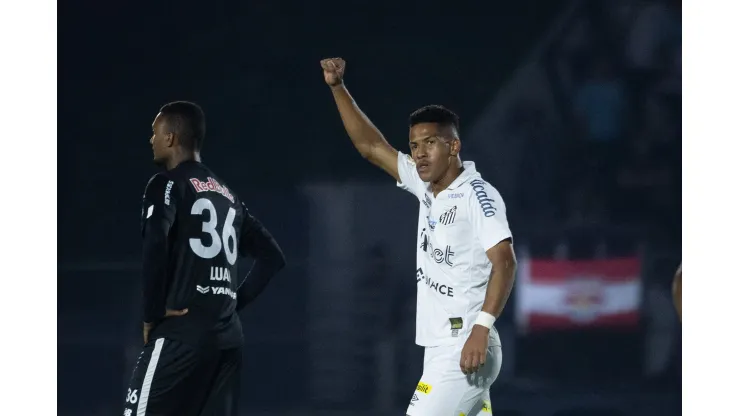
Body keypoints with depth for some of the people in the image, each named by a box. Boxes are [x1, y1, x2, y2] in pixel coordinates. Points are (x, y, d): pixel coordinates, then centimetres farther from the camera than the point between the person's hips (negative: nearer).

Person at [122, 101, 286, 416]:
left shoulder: (167, 184, -3)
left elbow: (155, 246, -20)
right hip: (227, 334, 7)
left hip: (182, 331, -7)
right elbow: (272, 256, 24)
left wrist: (153, 314, -11)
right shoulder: (227, 195, 20)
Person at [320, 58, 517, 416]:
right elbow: (371, 146, 19)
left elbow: (504, 262, -21)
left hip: (465, 350, -9)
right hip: (441, 350, 9)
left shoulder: (477, 195, -11)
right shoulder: (427, 188, 12)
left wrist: (482, 326, -31)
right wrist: (338, 88, 13)